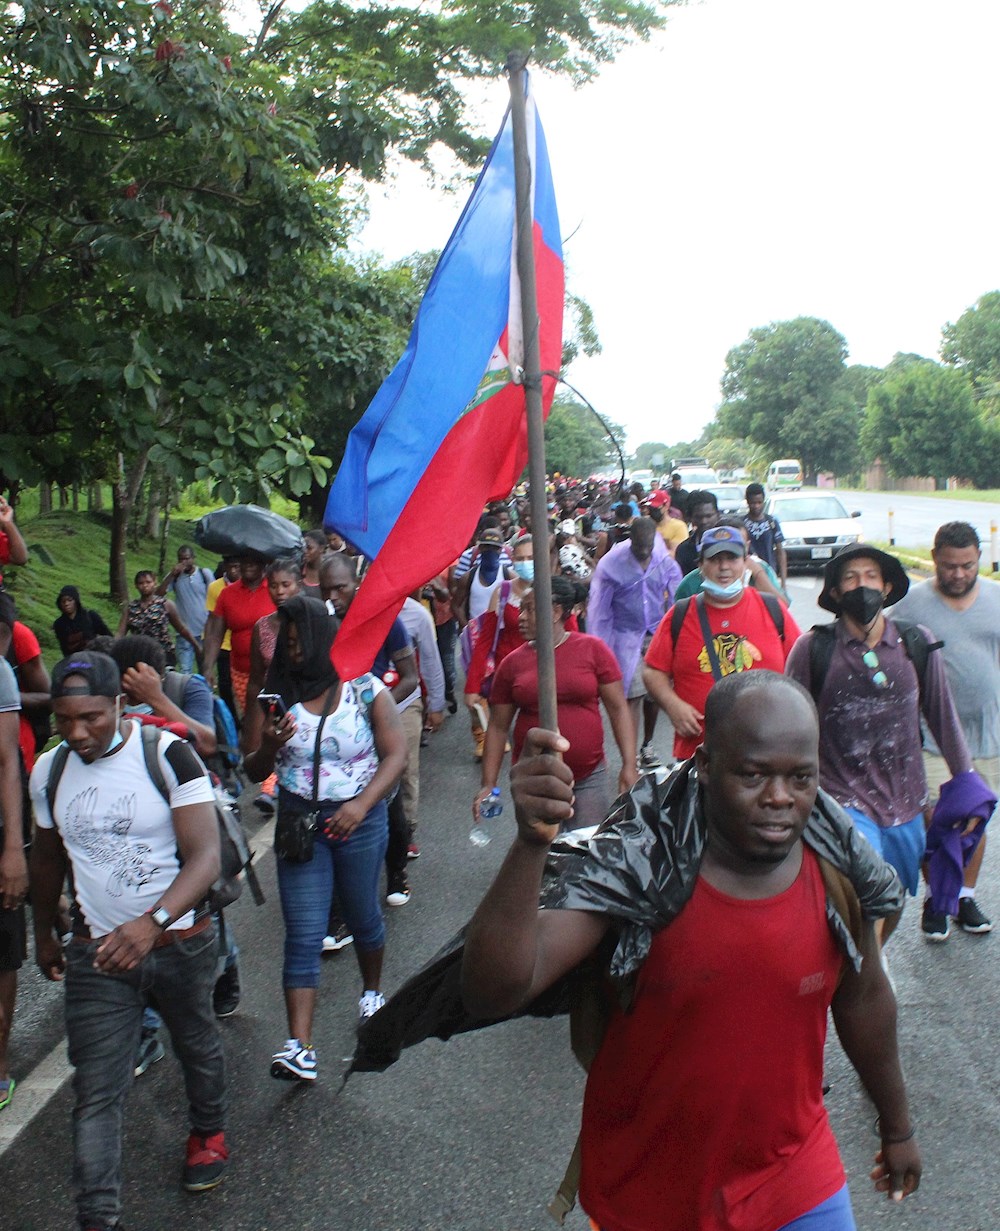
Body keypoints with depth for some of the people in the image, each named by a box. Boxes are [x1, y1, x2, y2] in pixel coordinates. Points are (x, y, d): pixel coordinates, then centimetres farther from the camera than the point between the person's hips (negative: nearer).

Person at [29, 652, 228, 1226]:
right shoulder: (49, 771, -4)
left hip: (182, 941, -2)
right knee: (96, 1092, -3)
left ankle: (209, 1131, 50)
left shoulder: (168, 755, -18)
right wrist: (44, 934, 22)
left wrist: (151, 923, -37)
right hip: (96, 949, 2)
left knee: (197, 1045, 23)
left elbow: (205, 856, -24)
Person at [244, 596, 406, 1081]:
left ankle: (372, 991, 44)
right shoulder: (280, 695, 1)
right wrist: (268, 746, -18)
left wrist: (361, 805, -21)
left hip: (359, 821, -1)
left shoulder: (365, 690, -6)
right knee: (303, 935, -4)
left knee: (363, 917, 16)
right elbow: (254, 773, 5)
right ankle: (299, 1047, -7)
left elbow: (395, 754, -8)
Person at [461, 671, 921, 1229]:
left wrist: (898, 1127, 20)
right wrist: (532, 843, -49)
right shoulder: (639, 864, -25)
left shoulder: (836, 868, -12)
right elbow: (492, 993, -34)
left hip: (795, 1178, 2)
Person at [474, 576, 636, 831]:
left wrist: (629, 765, -8)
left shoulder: (593, 649, -2)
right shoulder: (512, 662, 1)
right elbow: (498, 726, 6)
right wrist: (488, 784, 2)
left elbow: (618, 708, -1)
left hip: (589, 776, -1)